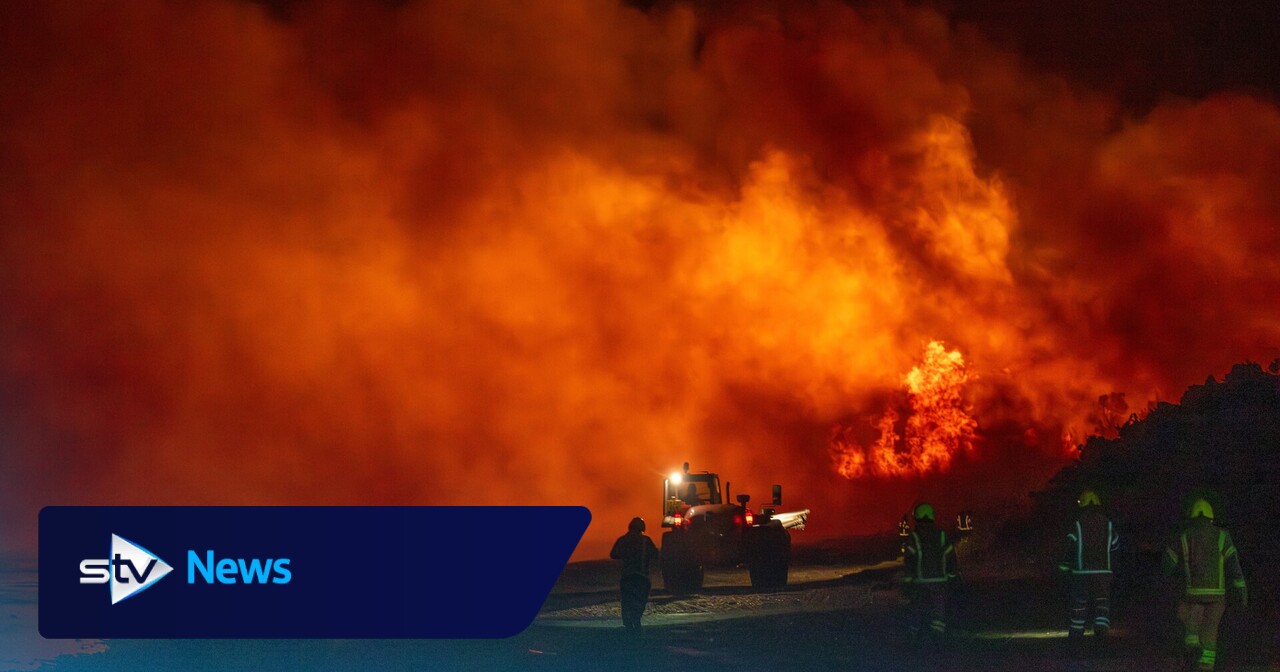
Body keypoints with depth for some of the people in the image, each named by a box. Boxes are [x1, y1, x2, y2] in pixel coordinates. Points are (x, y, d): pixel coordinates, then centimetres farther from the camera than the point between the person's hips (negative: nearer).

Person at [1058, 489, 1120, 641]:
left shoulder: (1077, 524, -4)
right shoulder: (1107, 523, 5)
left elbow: (1069, 547, -7)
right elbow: (1115, 544, 16)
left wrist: (1064, 566, 4)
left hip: (1081, 570, -1)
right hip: (1102, 570, 1)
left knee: (1079, 600, 10)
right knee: (1102, 599, 5)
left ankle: (1076, 631, 14)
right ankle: (1101, 623, -17)